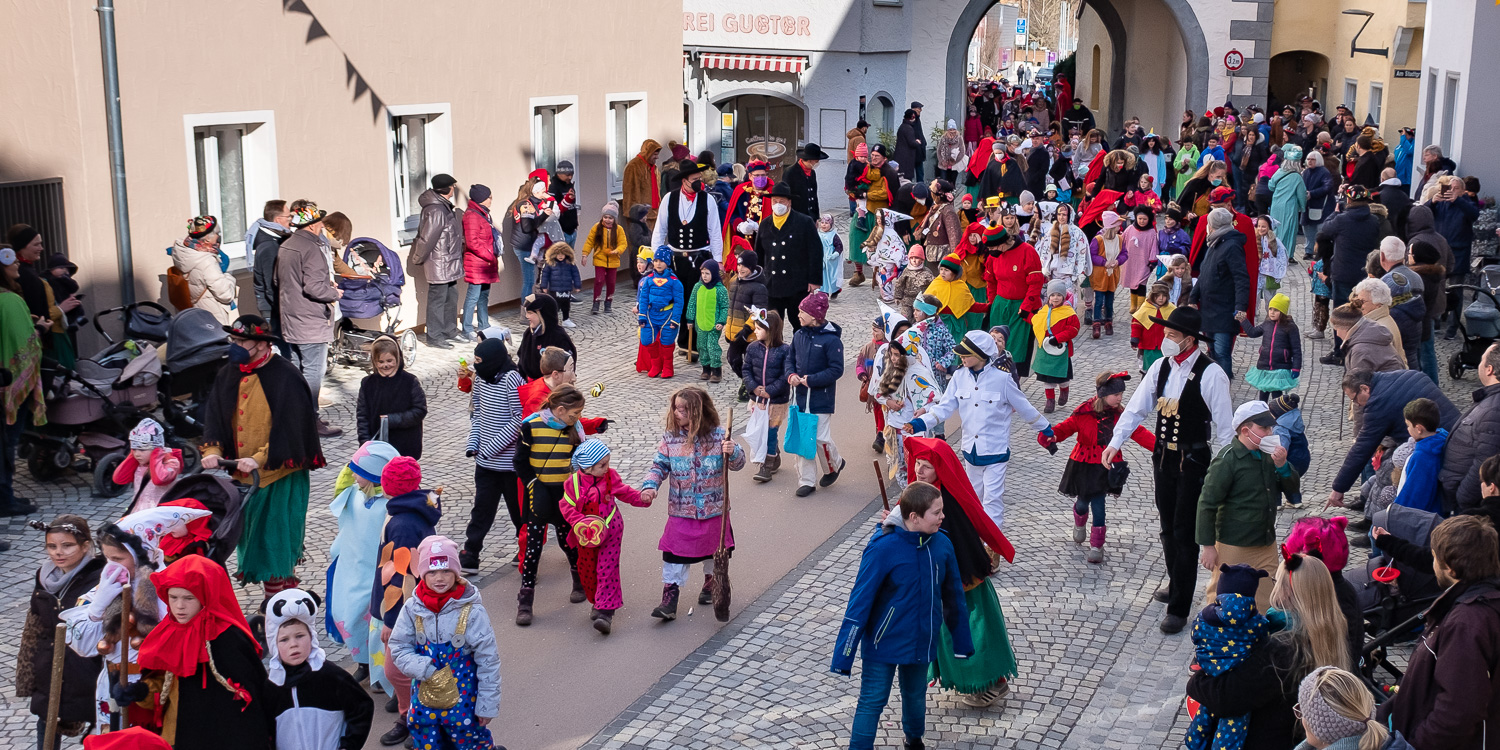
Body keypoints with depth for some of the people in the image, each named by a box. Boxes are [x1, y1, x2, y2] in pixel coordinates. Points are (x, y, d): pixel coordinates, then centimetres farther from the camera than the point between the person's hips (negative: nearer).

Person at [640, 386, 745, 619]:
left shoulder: (718, 436, -10)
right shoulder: (670, 439, -5)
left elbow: (737, 464, -9)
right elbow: (659, 466, -1)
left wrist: (733, 452, -31)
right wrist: (650, 485, -18)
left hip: (714, 511, 0)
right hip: (681, 512, 0)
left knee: (714, 551, 18)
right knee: (675, 555, -2)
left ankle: (710, 584, 43)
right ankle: (670, 598, 6)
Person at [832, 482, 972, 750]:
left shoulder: (942, 544, -9)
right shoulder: (882, 548, -25)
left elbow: (954, 596, 5)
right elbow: (859, 603, -20)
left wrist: (962, 642, 12)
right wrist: (843, 657, -18)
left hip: (921, 643, 5)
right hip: (884, 644, -5)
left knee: (916, 696, 23)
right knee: (872, 702, 4)